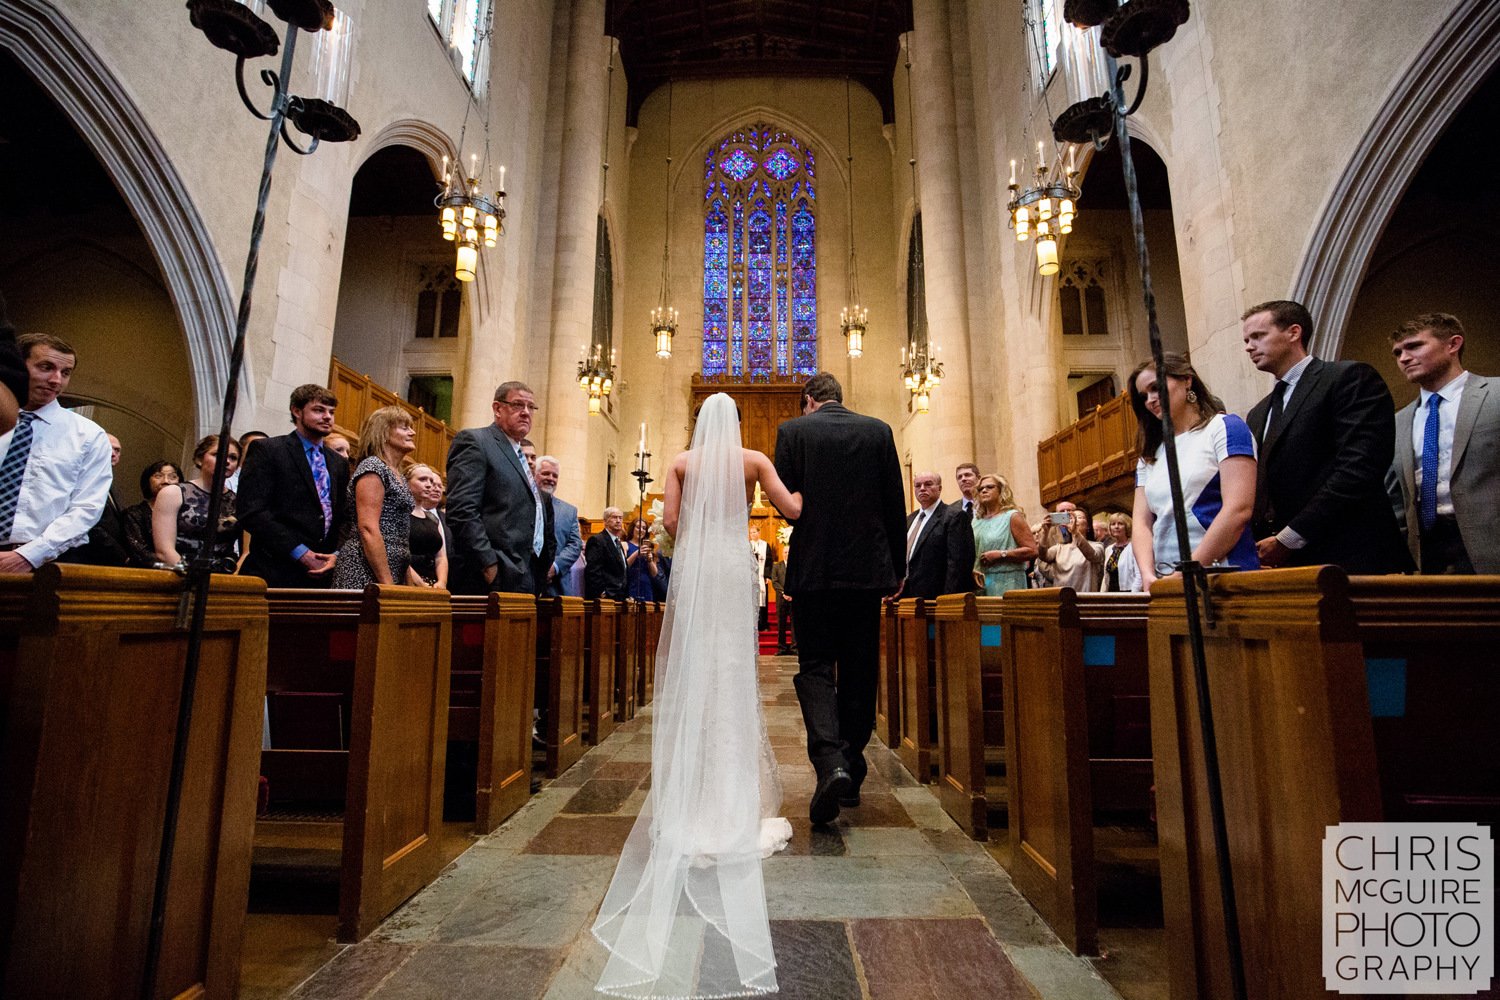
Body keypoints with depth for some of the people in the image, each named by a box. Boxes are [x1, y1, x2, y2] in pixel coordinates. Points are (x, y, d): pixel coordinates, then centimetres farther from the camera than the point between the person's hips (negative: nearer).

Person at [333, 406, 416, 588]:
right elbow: (368, 529, -18)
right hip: (366, 574, -9)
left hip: (393, 573, 9)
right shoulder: (372, 466, -8)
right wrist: (387, 584, -21)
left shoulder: (396, 475, 18)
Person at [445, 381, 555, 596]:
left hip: (527, 576, 8)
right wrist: (489, 565, -19)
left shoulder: (519, 456, 24)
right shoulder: (474, 441, -1)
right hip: (495, 578, -8)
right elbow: (461, 511, -14)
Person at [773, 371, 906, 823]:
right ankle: (852, 768, 23)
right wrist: (897, 567, 13)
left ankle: (830, 763, -15)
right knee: (859, 670, 12)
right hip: (869, 568, 3)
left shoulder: (792, 430, 0)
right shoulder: (878, 431, 6)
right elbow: (896, 506, 5)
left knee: (815, 667, 5)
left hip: (815, 568, -2)